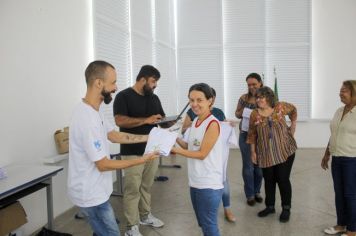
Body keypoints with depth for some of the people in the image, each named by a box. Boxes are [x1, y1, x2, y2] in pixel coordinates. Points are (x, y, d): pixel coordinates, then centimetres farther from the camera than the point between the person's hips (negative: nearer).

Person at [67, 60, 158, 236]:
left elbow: (113, 135, 12)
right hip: (91, 194, -10)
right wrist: (140, 161, -18)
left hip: (93, 190, 10)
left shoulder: (91, 110, 3)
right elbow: (103, 164, -24)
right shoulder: (87, 119, -30)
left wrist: (146, 138, 8)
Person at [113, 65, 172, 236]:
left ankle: (145, 215, 32)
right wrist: (146, 120, -21)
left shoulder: (154, 98, 13)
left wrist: (169, 123, -6)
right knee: (132, 189, -1)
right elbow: (119, 121, -19)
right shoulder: (124, 96, -8)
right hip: (132, 152, -6)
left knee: (147, 186, 15)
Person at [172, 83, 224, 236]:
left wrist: (175, 150, -17)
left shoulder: (213, 124, -17)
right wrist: (176, 138, -2)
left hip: (209, 185, -8)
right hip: (195, 182, 8)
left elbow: (202, 154, -17)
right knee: (202, 224, 20)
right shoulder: (195, 121, 8)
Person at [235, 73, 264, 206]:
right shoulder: (244, 98, -2)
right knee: (248, 166, 4)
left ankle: (257, 192, 31)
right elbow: (237, 114, 9)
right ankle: (250, 194, 19)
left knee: (259, 165, 12)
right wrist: (242, 113, -13)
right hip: (246, 135, 0)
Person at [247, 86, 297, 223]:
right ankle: (270, 206, 29)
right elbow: (252, 135, 1)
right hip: (266, 154, 2)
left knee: (283, 179, 1)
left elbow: (293, 110, 15)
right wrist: (253, 151, 0)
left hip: (285, 150, -1)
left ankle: (286, 208, 19)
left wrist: (293, 126, 10)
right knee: (269, 180, 11)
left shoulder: (280, 107, -6)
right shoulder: (254, 114, -5)